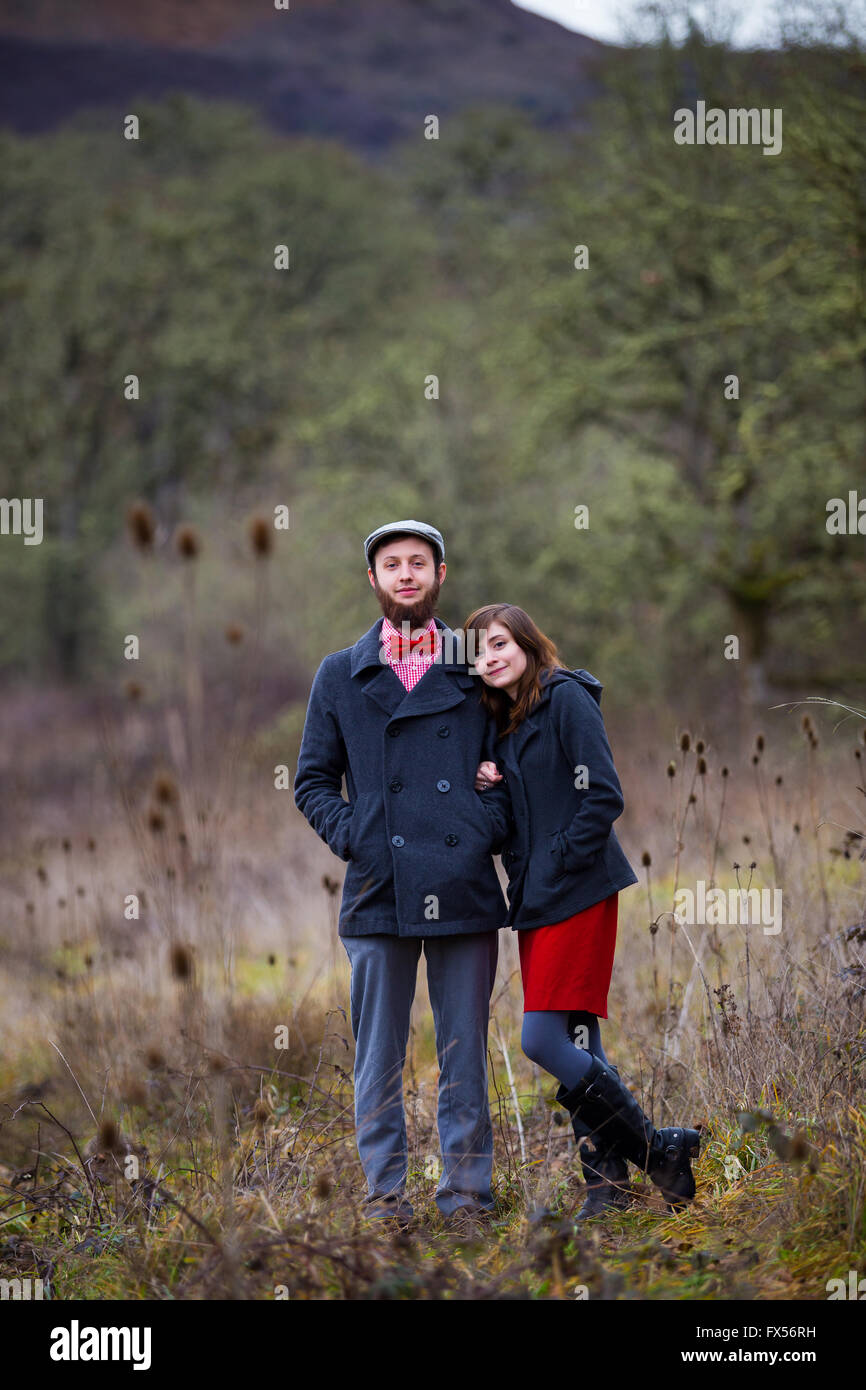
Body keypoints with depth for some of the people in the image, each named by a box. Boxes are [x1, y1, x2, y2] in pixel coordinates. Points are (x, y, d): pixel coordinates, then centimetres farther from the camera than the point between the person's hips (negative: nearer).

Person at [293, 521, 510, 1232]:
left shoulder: (477, 669, 10)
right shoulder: (341, 675, 10)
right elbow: (313, 779, 12)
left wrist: (489, 828, -2)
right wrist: (351, 834, -3)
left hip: (464, 887, 0)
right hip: (379, 890, 0)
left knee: (465, 1052, 4)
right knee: (379, 1054, 3)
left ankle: (467, 1189, 11)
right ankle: (385, 1190, 11)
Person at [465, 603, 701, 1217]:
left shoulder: (567, 698, -8)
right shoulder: (506, 722, 18)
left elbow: (604, 797, -15)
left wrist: (557, 865, -14)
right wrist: (487, 789, 1)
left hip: (577, 893, -8)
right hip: (536, 902, 9)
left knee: (545, 1040, -15)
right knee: (577, 1048, 6)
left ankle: (657, 1149, -5)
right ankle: (608, 1182, 8)